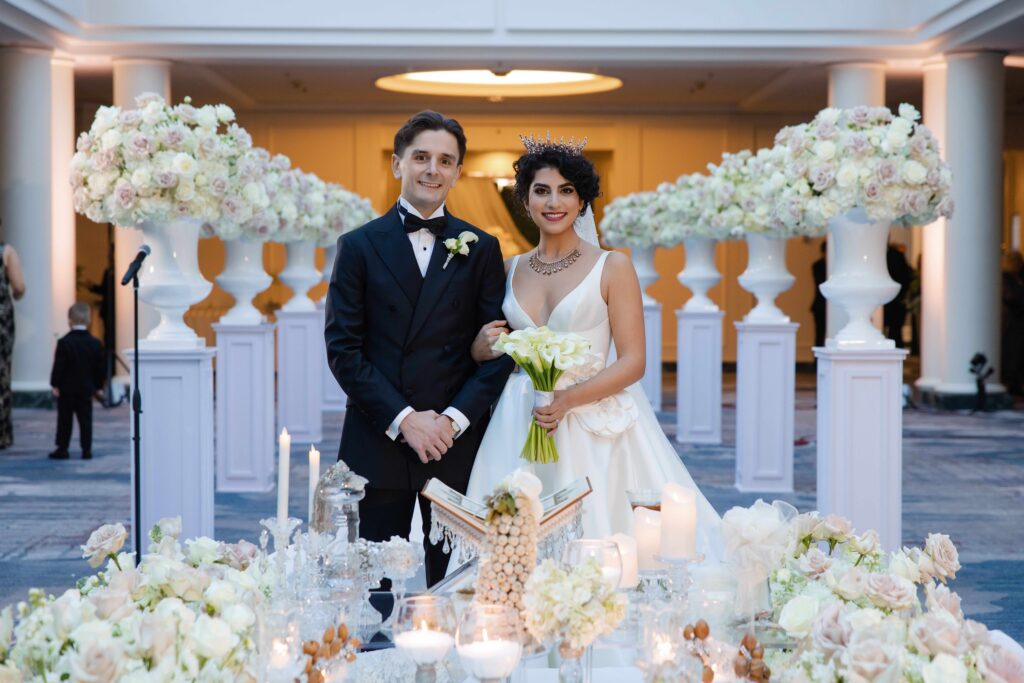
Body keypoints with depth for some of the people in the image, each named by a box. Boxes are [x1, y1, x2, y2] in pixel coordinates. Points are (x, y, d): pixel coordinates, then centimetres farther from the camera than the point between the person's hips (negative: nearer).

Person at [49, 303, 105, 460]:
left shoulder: (64, 343, -11)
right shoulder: (95, 344, 0)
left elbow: (58, 366, -12)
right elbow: (100, 368, 3)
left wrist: (55, 385, -4)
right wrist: (98, 386, 12)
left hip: (66, 388, -2)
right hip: (86, 388, 3)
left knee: (64, 420, 5)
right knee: (85, 419, 5)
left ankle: (62, 449, 8)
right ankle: (86, 450, 4)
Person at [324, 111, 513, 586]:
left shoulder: (481, 249, 7)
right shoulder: (359, 246, 4)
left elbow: (497, 349, 3)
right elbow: (342, 348, -2)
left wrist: (453, 420, -10)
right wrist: (403, 419, -11)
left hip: (457, 444, 1)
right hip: (379, 441, -1)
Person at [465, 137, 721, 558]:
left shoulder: (613, 267, -2)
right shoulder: (511, 270, 11)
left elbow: (633, 362, -7)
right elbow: (486, 347, 22)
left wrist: (567, 400, -18)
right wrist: (483, 348, -1)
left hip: (592, 426, -3)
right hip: (518, 427, 4)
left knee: (593, 533, -7)